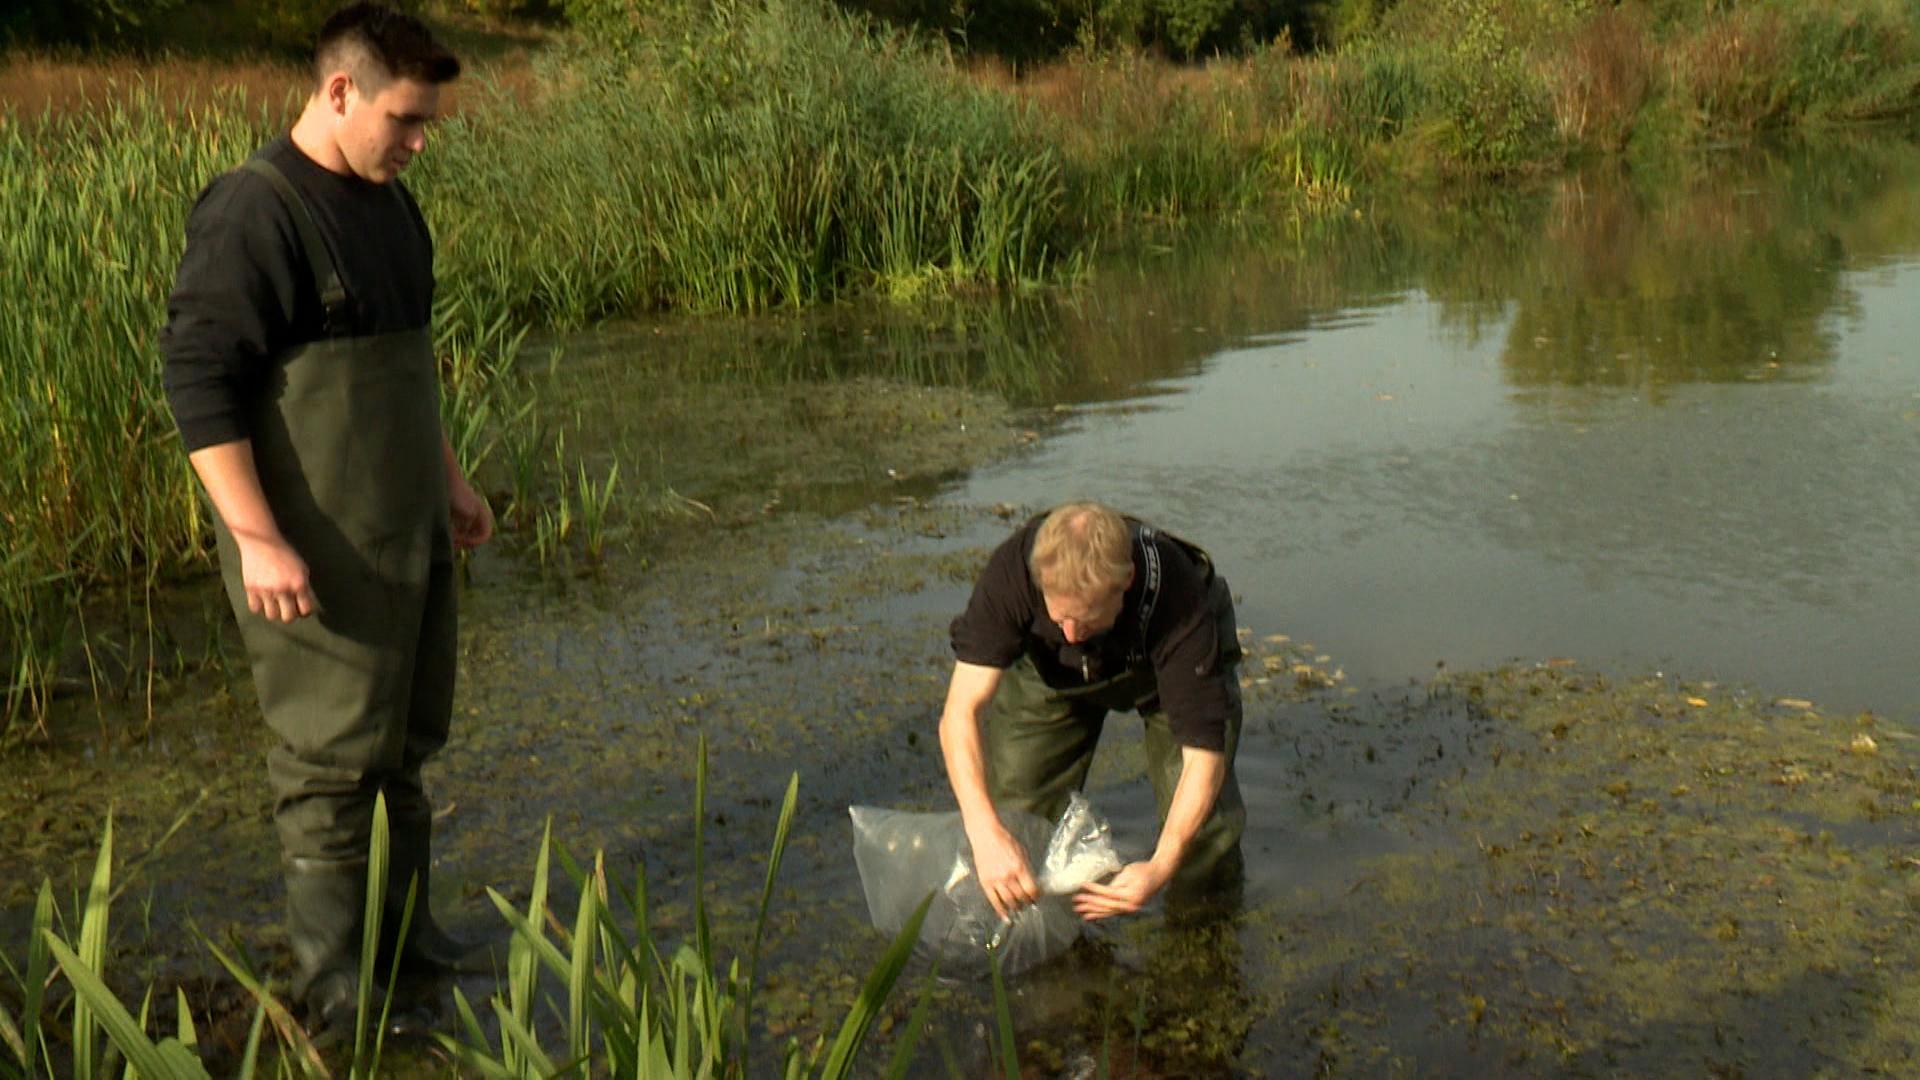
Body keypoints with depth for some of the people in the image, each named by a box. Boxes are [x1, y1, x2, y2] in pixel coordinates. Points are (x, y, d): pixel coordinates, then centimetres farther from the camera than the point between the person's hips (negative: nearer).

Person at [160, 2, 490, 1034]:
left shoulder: (388, 204, 12)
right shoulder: (253, 213, -16)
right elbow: (197, 378, -20)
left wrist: (451, 479, 25)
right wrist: (256, 539, -24)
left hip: (408, 534, 9)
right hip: (319, 554, -8)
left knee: (403, 741, 17)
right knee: (330, 760, -1)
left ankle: (401, 924, 31)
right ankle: (330, 978, 11)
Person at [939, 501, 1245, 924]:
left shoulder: (1179, 602, -42)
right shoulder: (1013, 570, -39)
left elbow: (1203, 754, -39)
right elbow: (960, 712, -41)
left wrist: (1161, 866, -54)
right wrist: (986, 834, -54)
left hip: (1170, 663, -2)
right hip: (1051, 669, 2)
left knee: (1204, 821, -18)